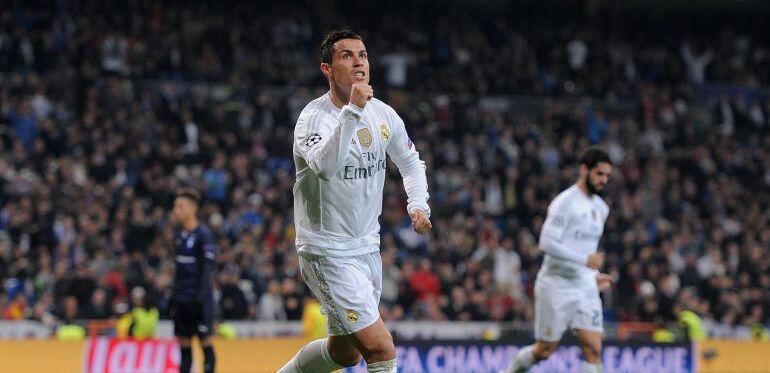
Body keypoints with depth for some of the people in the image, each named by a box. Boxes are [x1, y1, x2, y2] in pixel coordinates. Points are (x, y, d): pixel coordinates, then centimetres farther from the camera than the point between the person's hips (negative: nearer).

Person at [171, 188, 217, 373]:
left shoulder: (203, 235, -10)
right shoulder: (180, 236, 13)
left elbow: (209, 268, -13)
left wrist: (201, 296, -19)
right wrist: (174, 295, 17)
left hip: (198, 297, -7)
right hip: (181, 298, 7)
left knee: (205, 340, -3)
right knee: (183, 342, 7)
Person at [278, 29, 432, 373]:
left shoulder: (383, 114, 2)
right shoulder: (314, 117, -19)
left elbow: (411, 163, 20)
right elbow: (325, 166, -41)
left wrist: (418, 204, 3)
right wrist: (353, 111, -45)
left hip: (367, 247, 8)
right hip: (328, 252, -8)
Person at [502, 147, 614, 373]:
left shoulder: (601, 208, 14)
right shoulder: (565, 202, -12)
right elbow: (547, 243, -20)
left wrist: (595, 275, 13)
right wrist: (585, 260, -24)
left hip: (586, 287, 6)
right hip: (557, 285, -6)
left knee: (593, 349, -8)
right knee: (544, 350, 2)